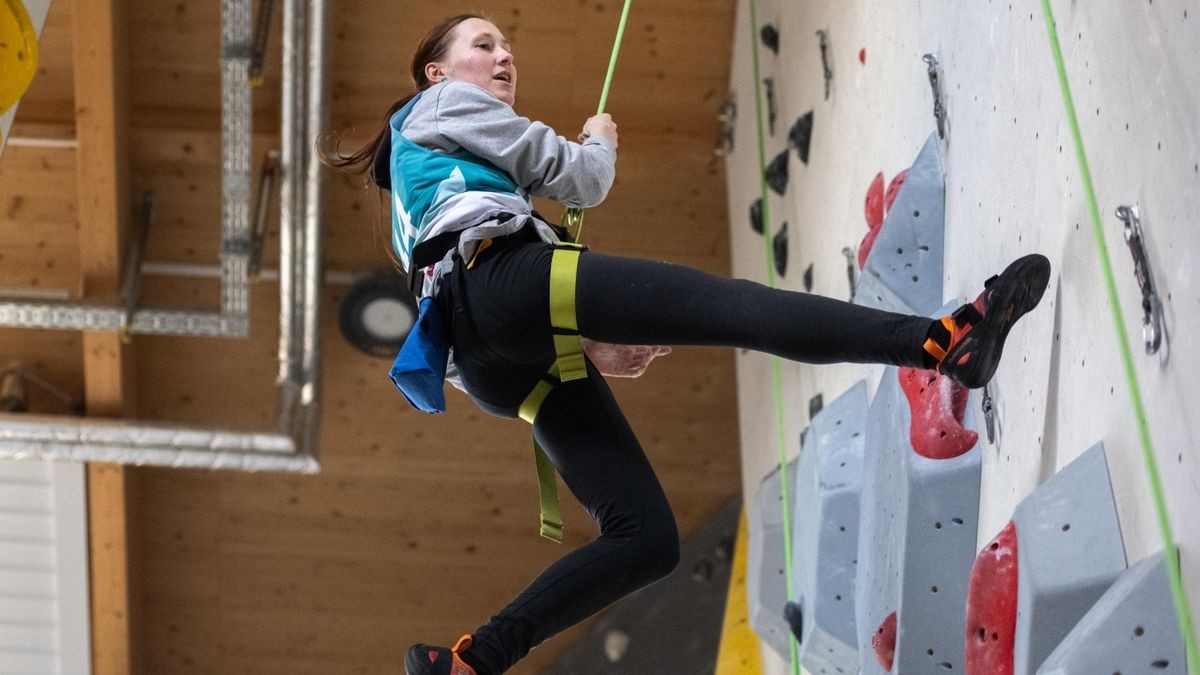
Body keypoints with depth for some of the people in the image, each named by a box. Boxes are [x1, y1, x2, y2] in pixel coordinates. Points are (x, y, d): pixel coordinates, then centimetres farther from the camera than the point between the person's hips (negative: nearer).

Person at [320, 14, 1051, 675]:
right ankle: (944, 339, -41)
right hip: (507, 277, -9)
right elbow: (575, 178, 8)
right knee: (736, 305, -25)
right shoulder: (442, 102, 17)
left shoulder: (430, 184, 40)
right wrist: (600, 142, 31)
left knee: (646, 540, -3)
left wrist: (594, 348, 22)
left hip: (501, 361, 9)